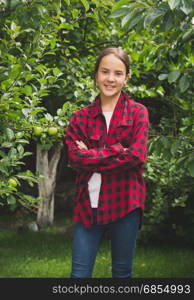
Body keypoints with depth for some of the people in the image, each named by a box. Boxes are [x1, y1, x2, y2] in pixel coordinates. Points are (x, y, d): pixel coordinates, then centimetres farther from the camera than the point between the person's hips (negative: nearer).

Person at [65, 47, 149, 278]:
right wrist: (116, 151, -12)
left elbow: (136, 156, -9)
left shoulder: (138, 112, 4)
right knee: (79, 273, 0)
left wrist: (91, 156, -7)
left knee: (122, 272, 8)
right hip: (88, 203, 2)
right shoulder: (81, 117, 9)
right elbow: (74, 157, -6)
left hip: (124, 202, -1)